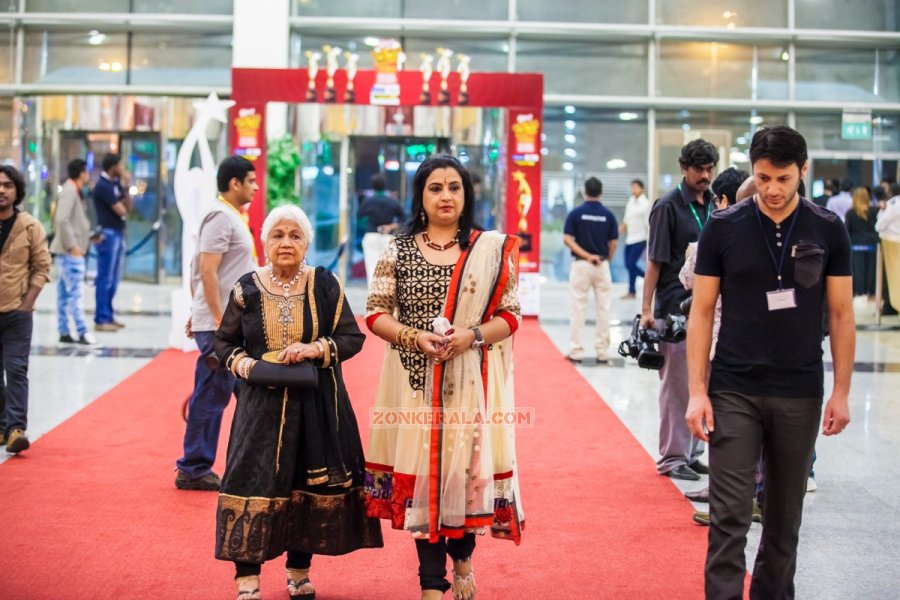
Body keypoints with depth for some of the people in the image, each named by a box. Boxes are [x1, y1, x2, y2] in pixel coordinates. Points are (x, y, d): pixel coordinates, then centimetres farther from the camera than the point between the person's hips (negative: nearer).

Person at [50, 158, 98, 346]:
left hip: (73, 251, 10)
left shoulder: (75, 191, 16)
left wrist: (88, 237, 13)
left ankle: (64, 332, 13)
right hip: (70, 251, -10)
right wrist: (72, 246, -22)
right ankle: (82, 332, -9)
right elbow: (62, 220, -23)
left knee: (65, 292, 10)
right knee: (74, 292, -9)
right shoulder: (69, 191, -13)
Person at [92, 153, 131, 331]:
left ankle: (108, 315, 21)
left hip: (119, 233, 9)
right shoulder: (103, 186, -14)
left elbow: (128, 207, 9)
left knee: (114, 279, 13)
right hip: (108, 234, -9)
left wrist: (126, 187, 0)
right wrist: (123, 209, 4)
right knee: (105, 279, -5)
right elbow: (121, 211, -18)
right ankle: (101, 319, -2)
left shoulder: (116, 183, 13)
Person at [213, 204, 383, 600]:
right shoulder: (247, 289, 2)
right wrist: (243, 364, -10)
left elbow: (353, 337, 0)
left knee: (310, 486, 6)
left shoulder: (325, 286, 0)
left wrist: (317, 349, -16)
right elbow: (223, 342, 10)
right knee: (254, 484, -6)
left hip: (317, 404, 1)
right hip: (262, 403, 0)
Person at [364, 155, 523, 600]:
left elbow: (510, 315, 2)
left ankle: (462, 556, 31)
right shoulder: (399, 250, 5)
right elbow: (376, 313, 3)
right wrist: (415, 338, -14)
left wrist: (470, 336, -15)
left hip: (471, 381, 0)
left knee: (467, 465, 0)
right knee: (421, 468, 1)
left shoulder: (491, 249, 4)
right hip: (416, 381, 1)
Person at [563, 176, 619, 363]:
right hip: (602, 265, 1)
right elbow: (613, 243, 1)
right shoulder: (608, 214, -1)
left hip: (580, 264, -1)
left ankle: (576, 351, 3)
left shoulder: (576, 213, -4)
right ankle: (602, 352, 9)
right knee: (603, 308, 7)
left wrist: (586, 255, -10)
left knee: (578, 308, 3)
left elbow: (567, 239, -11)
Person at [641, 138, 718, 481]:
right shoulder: (668, 206, -7)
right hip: (674, 307, -6)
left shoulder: (716, 206, 10)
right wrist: (646, 308, -12)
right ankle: (672, 457, 8)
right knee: (677, 383, -1)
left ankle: (692, 452, 22)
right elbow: (655, 261, -9)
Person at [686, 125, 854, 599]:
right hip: (734, 392, -1)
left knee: (785, 515, 12)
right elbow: (702, 312, 0)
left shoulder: (827, 231, 1)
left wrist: (841, 393, 0)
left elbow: (841, 315, 4)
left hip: (800, 395, 2)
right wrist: (697, 391, -6)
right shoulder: (723, 228, -2)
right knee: (729, 514, -5)